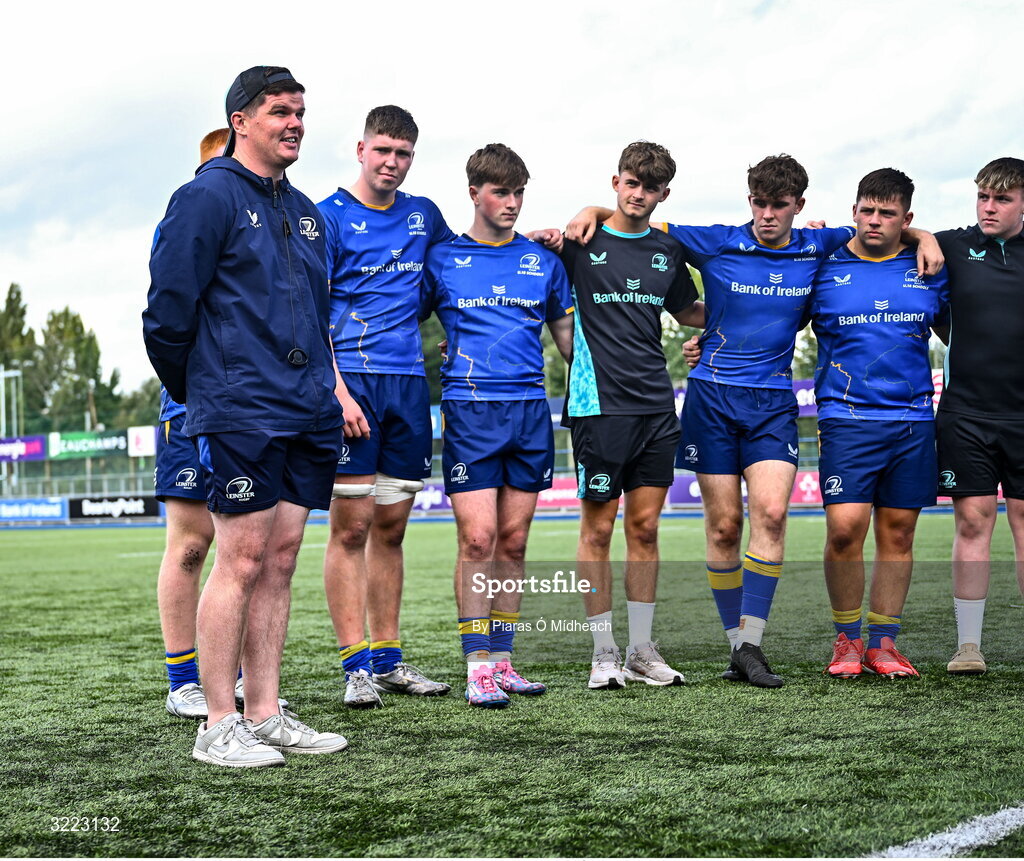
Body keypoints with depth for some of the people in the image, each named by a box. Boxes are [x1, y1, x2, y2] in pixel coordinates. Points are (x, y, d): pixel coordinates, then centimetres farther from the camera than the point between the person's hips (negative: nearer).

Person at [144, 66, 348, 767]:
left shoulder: (303, 211, 18)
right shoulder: (209, 196, -5)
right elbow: (168, 307, -7)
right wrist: (191, 392, 3)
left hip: (307, 416, 7)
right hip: (241, 413, -7)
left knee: (280, 561, 8)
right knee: (242, 560, -7)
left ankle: (265, 714, 15)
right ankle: (219, 726, 1)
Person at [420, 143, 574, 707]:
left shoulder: (543, 261, 12)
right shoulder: (442, 259, 5)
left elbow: (569, 338, 19)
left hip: (530, 410, 3)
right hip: (469, 409, -3)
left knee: (512, 542, 6)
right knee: (478, 538, -9)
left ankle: (502, 660, 14)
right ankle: (478, 667, -4)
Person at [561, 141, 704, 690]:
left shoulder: (667, 250, 13)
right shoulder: (580, 243, 0)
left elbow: (688, 312, 27)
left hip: (656, 405, 4)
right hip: (599, 403, -4)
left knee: (645, 527, 7)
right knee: (598, 529, 0)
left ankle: (642, 649, 15)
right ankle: (604, 653, 8)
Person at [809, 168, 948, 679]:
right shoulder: (823, 268, 3)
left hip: (913, 420, 3)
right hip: (847, 419, -3)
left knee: (898, 533, 6)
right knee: (844, 528, -12)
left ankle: (883, 643, 16)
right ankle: (847, 639, 7)